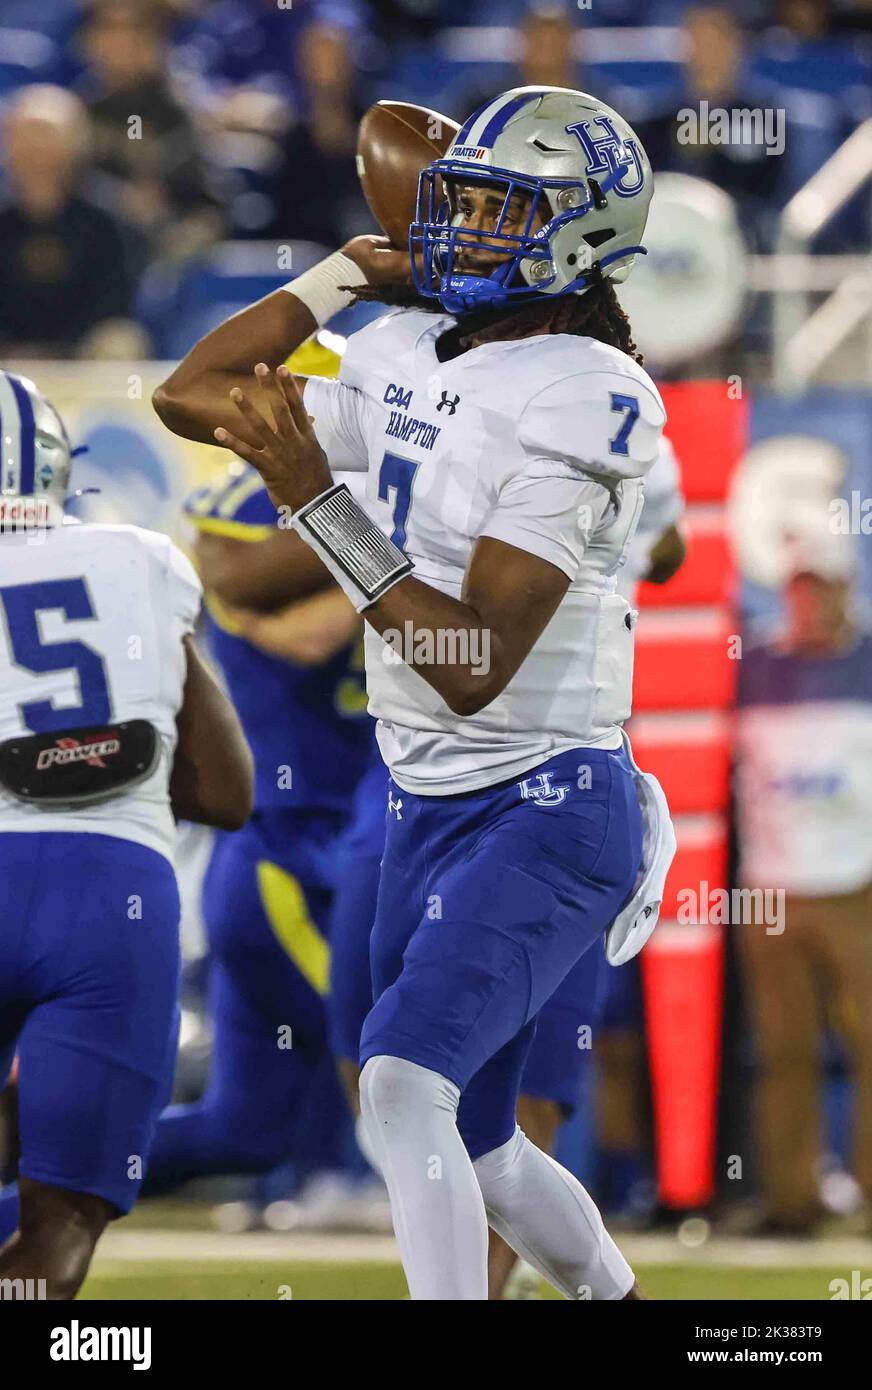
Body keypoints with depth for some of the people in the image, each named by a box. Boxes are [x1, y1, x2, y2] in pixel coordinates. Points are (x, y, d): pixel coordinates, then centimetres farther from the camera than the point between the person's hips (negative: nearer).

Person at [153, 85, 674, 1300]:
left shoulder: (581, 400, -19)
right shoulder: (405, 359, 5)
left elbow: (474, 667, -23)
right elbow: (191, 397, 17)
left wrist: (315, 501, -25)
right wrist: (348, 273, 9)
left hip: (551, 806, -8)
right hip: (429, 808, 8)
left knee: (406, 1084, -25)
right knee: (467, 1146, 16)